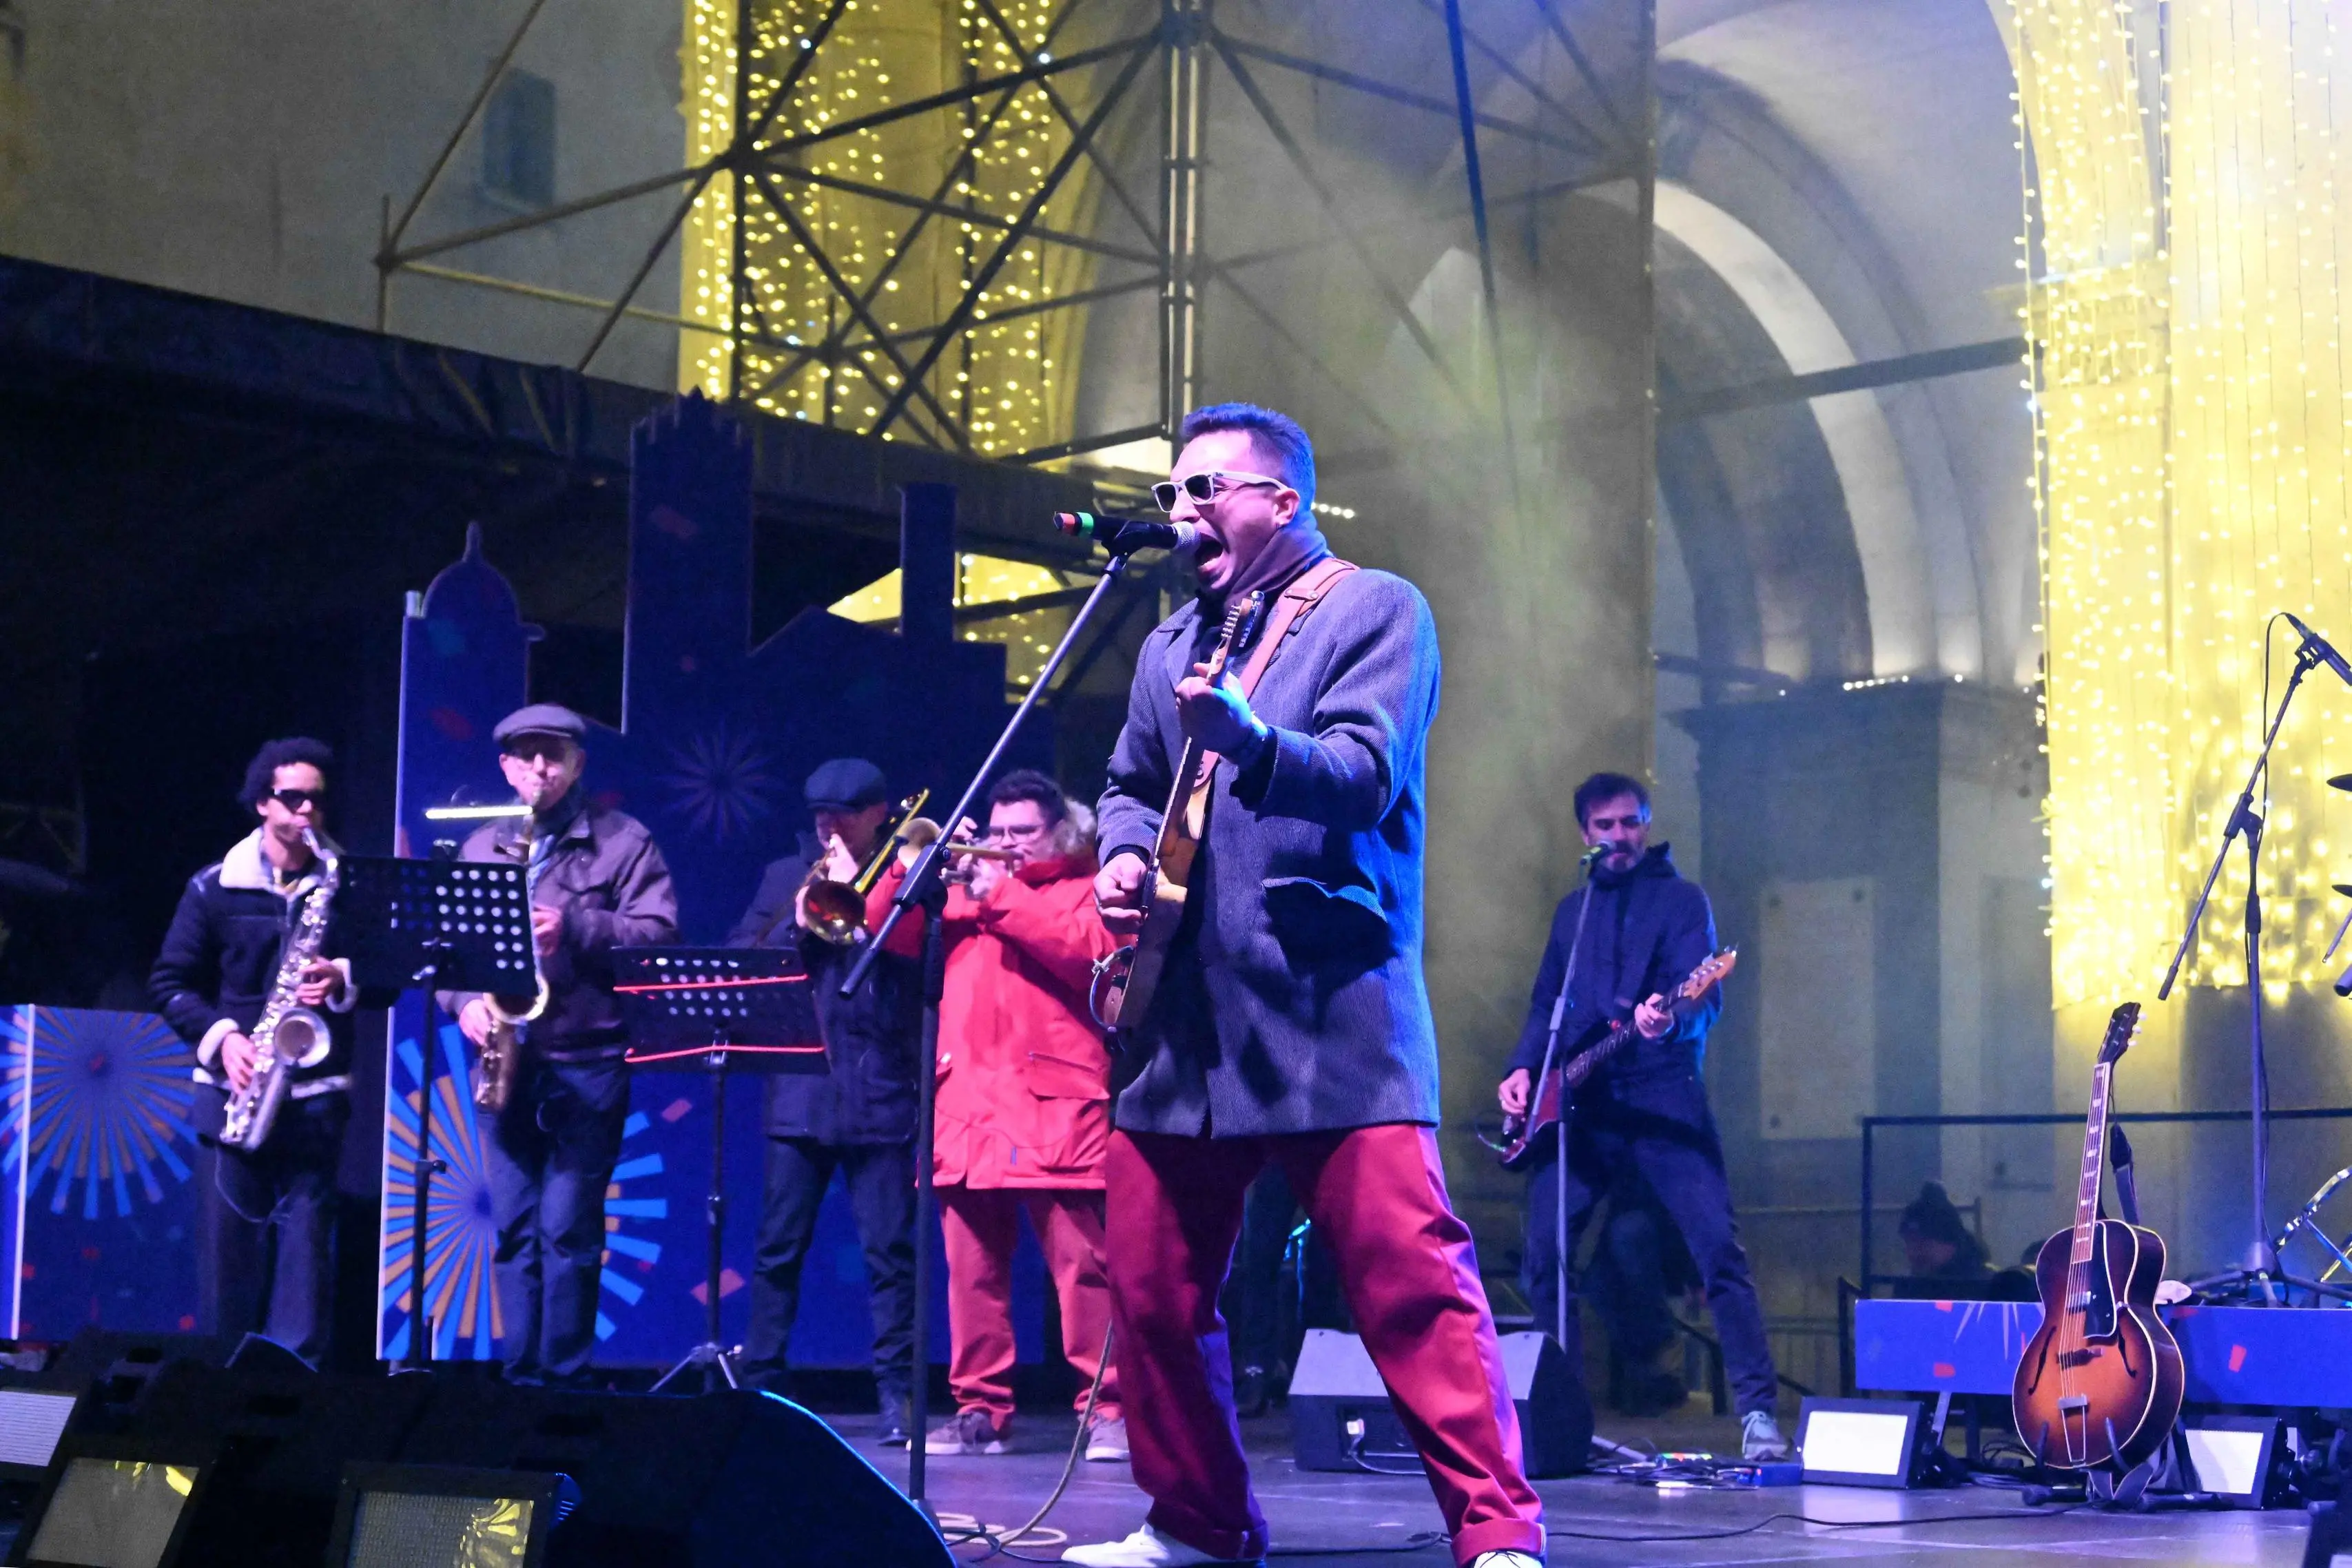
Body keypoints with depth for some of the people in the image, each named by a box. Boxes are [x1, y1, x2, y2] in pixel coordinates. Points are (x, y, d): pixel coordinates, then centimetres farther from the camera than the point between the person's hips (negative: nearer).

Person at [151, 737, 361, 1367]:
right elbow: (170, 981, 6)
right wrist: (222, 1036, -9)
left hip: (316, 1090, 0)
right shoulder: (214, 888, 5)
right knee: (228, 1239, 1)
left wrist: (343, 980, -16)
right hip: (234, 1086, 0)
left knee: (305, 1238, -5)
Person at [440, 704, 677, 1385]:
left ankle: (565, 1375, -1)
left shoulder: (622, 841, 3)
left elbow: (659, 934, -6)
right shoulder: (482, 846, 15)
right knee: (515, 1227, 5)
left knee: (568, 1225, -8)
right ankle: (521, 1374, 11)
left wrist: (573, 926, -17)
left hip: (587, 1061, -4)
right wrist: (465, 1000, -7)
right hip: (506, 1056, 4)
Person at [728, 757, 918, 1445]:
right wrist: (797, 924, -7)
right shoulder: (786, 877, 15)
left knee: (890, 1249, -3)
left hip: (881, 1091, -2)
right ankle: (761, 1384, 10)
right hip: (799, 1086, 2)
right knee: (778, 1246, 3)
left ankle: (897, 1393, 1)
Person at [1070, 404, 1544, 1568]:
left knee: (1410, 1277, -13)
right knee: (1151, 1285, 7)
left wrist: (1246, 734, -34)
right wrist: (1122, 854, 4)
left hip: (1331, 1010, -7)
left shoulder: (1375, 610, 0)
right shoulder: (1172, 646, 20)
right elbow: (1130, 784, 27)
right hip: (1183, 1017, 7)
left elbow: (1364, 774, -15)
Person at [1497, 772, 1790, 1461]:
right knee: (1544, 1252, -2)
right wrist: (1524, 1068, 4)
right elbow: (1546, 1004, 22)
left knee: (1717, 1245, -14)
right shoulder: (1572, 910, 19)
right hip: (1579, 1099, 5)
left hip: (1661, 1091, -5)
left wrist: (1671, 1021, -32)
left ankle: (1759, 1413, -12)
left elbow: (1705, 996, -9)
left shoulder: (1681, 899, 4)